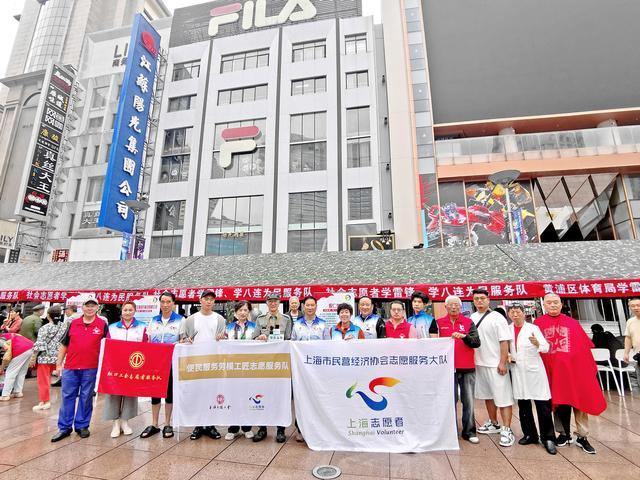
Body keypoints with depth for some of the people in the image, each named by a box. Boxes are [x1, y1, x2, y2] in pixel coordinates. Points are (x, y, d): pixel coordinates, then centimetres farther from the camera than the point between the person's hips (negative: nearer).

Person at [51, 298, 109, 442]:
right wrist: (58, 364, 8)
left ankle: (82, 426, 22)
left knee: (86, 398, 8)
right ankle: (64, 428, 22)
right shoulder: (73, 323, 5)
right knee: (67, 397, 9)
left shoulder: (102, 324, -2)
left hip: (90, 368, -2)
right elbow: (64, 345, 12)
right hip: (70, 367, 2)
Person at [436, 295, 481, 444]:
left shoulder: (468, 322, 3)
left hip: (467, 368, 0)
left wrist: (463, 336, -25)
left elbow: (477, 342, -8)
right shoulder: (439, 323, 3)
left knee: (468, 402, 7)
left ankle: (469, 431, 21)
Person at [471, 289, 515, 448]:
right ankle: (494, 424, 31)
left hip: (496, 365, -6)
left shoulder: (497, 317, -10)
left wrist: (502, 362, -16)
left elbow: (504, 341, -12)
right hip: (479, 364, 6)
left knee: (503, 397, -1)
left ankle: (507, 430, 9)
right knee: (487, 395, 17)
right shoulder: (472, 318, 6)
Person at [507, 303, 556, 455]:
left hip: (534, 370, -3)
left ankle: (548, 438, 12)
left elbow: (546, 347, -14)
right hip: (517, 372, 3)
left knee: (543, 405, -2)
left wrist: (537, 343, -34)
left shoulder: (533, 328, -4)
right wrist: (507, 355, -3)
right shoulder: (507, 330, 5)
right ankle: (530, 434, 26)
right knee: (523, 405, 11)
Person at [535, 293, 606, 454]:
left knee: (579, 401, 6)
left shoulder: (573, 323, 2)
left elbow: (584, 347, 4)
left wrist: (590, 368, 1)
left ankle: (582, 437, 20)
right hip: (551, 370, 0)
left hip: (574, 369, 1)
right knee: (558, 402, 10)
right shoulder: (538, 323, -2)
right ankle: (564, 434, 26)